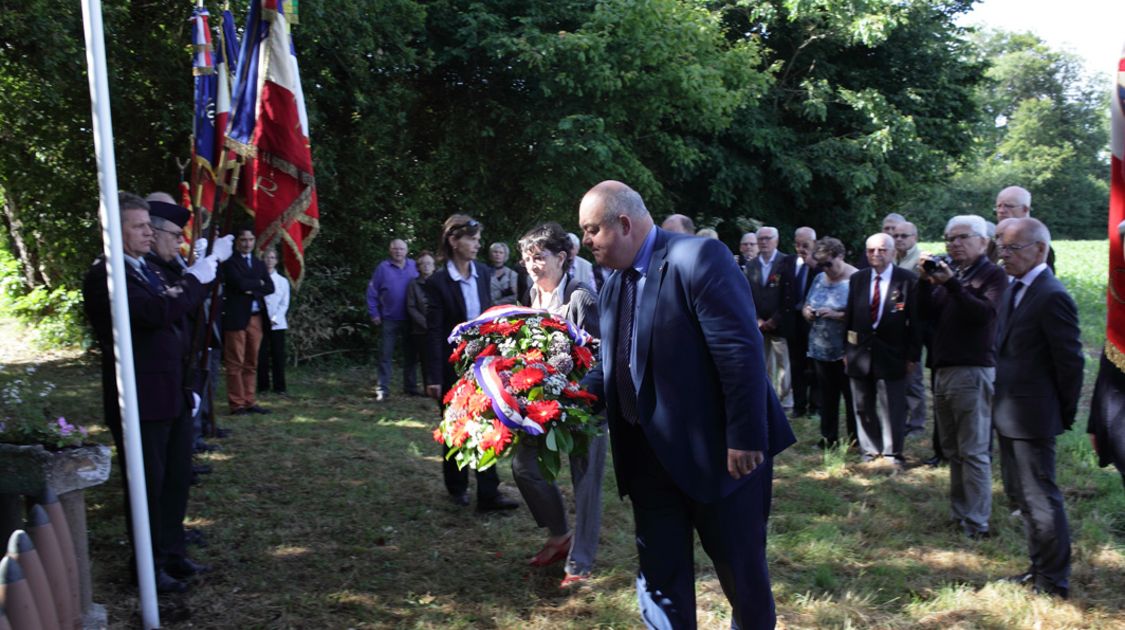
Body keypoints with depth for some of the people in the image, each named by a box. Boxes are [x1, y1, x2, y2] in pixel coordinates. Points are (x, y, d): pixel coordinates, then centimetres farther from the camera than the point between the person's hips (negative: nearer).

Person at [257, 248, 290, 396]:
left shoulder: (283, 281, 8)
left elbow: (284, 304, 6)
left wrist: (275, 318, -8)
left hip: (278, 324, 1)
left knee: (278, 355, 1)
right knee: (262, 355, 1)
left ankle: (279, 387, 6)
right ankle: (263, 386, 11)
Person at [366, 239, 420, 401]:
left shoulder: (414, 266, 3)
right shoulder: (382, 268, -3)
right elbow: (372, 293, 0)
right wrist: (374, 314, -4)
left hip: (410, 320, 2)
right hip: (389, 319, -2)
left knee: (411, 354, 10)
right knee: (385, 355, -1)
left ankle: (411, 387, 21)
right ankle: (382, 389, 3)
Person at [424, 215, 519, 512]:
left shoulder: (483, 273, 2)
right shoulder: (438, 282, -12)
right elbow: (434, 332, -12)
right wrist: (433, 378, -13)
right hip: (453, 364, -4)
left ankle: (488, 494, 3)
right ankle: (457, 487, 29)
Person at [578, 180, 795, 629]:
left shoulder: (698, 257, -16)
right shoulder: (613, 287, 10)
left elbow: (740, 350, -21)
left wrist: (745, 439, -22)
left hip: (720, 451, -7)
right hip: (650, 456, 7)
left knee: (742, 571, 11)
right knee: (658, 577, 13)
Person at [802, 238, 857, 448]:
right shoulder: (819, 278, 12)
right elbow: (806, 306, 19)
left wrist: (836, 315, -24)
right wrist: (806, 311, -4)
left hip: (846, 351, -6)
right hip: (820, 349, 6)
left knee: (851, 396, 4)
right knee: (827, 395, 11)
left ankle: (854, 439, 15)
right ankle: (828, 437, 20)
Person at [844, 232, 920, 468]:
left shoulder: (908, 281, -6)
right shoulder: (857, 279, 7)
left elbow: (915, 321, -4)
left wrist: (913, 355, -6)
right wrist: (847, 349, 8)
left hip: (891, 355, -4)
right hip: (860, 353, 4)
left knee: (892, 408, 1)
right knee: (863, 407, 10)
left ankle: (892, 454, 14)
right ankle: (869, 452, 22)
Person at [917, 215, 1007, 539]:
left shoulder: (993, 275, -4)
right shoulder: (949, 272, 15)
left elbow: (984, 312, -20)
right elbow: (927, 313, 8)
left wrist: (951, 283, -25)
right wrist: (926, 281, -4)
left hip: (973, 370, -7)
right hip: (943, 368, 7)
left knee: (973, 450, -6)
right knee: (952, 449, 13)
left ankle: (976, 522, -3)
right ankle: (959, 510, 22)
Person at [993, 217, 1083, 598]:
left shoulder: (1052, 297, -19)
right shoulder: (1014, 289, 10)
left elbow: (1070, 361, -16)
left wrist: (1064, 415, -8)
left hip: (1032, 417, -9)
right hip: (1009, 414, 9)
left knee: (1041, 497, 1)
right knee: (1026, 495, 19)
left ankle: (1054, 582, 14)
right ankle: (1040, 567, 33)